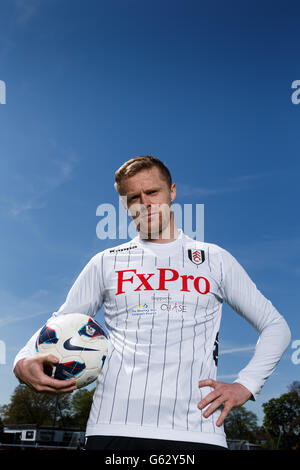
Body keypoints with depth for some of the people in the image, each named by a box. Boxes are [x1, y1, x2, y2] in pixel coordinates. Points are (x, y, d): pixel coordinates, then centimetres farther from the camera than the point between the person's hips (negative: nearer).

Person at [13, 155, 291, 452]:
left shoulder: (215, 259, 13)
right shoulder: (106, 263, 14)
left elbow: (276, 326, 16)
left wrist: (245, 385, 1)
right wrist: (24, 363, -7)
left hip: (197, 430, 0)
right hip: (113, 427, 1)